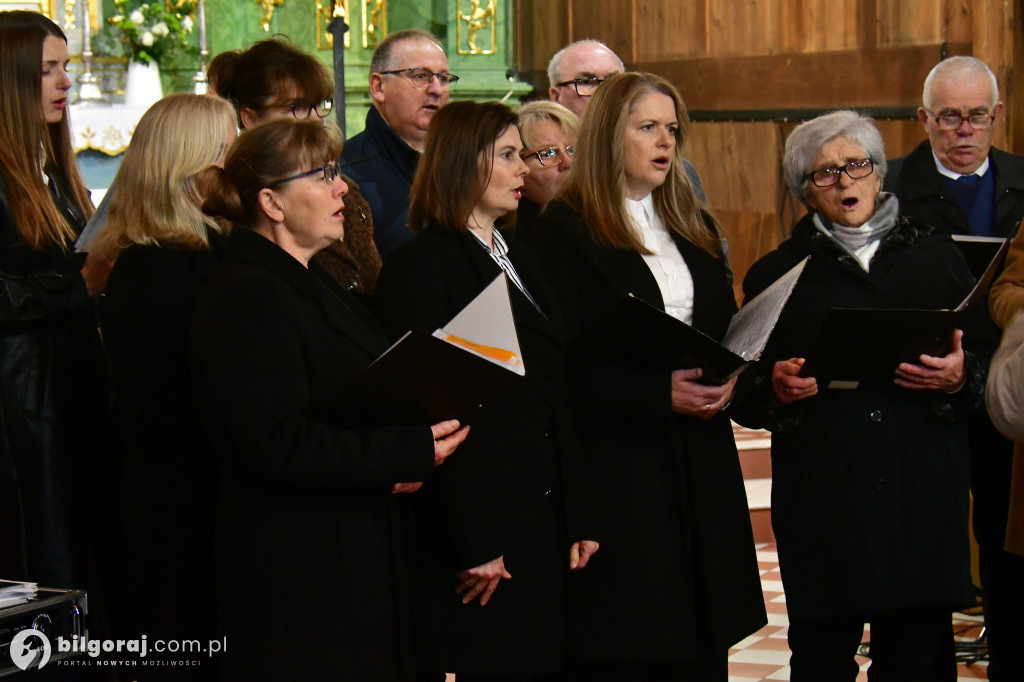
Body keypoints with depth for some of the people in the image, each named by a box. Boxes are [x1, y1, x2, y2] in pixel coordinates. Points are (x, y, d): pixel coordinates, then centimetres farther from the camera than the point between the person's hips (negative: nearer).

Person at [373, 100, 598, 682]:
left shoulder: (519, 262, 18)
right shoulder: (421, 266, -9)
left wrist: (577, 521, 10)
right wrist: (473, 545, -18)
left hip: (545, 525, 8)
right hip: (482, 530, -8)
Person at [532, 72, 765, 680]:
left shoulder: (695, 228, 17)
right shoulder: (565, 231, -4)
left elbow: (728, 329, 22)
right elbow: (561, 365, -11)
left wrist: (726, 380, -2)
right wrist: (659, 393, -20)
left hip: (700, 466, 6)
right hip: (615, 467, -6)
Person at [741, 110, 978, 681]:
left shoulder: (937, 257, 14)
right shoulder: (778, 274, 11)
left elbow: (991, 364, 12)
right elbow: (746, 396, 11)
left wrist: (959, 378, -10)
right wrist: (776, 388, -11)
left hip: (923, 496, 1)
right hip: (821, 499, 0)